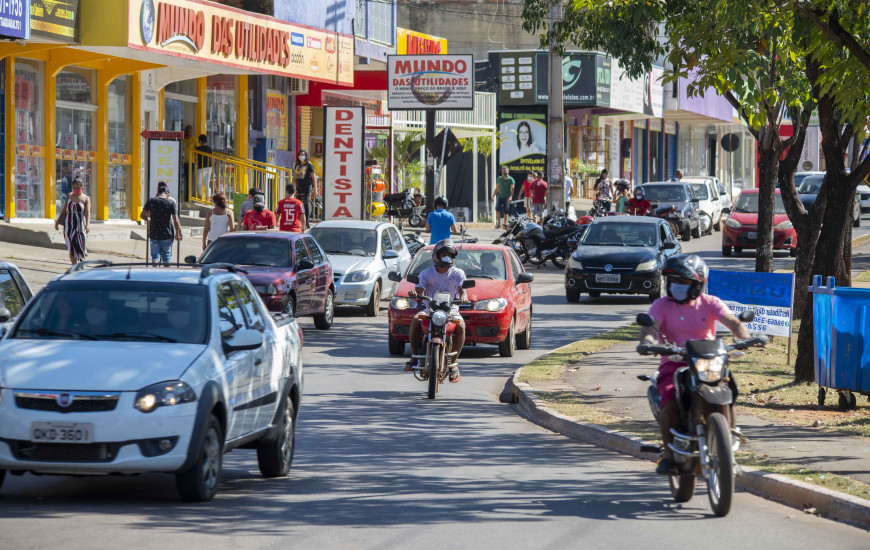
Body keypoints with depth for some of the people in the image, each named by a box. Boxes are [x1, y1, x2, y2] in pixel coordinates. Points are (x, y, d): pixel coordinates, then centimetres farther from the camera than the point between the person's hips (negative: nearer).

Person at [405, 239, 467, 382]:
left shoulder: (458, 274, 5)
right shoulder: (426, 273, 6)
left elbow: (462, 288, -9)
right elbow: (419, 289, -4)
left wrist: (463, 295, -34)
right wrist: (416, 294, -28)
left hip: (451, 310, -1)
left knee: (460, 325, -31)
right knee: (415, 320, -30)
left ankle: (453, 362, -20)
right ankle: (414, 357, -19)